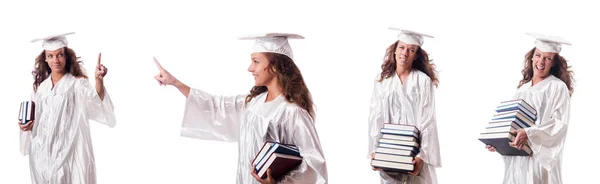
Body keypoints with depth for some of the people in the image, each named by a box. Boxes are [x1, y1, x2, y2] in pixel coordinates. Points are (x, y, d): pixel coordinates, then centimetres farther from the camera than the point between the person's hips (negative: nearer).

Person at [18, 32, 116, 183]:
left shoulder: (77, 83, -6)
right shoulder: (41, 86, 8)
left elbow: (97, 103, -25)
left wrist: (99, 80, -42)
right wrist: (28, 125, -1)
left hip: (68, 150, -4)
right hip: (42, 151, 5)